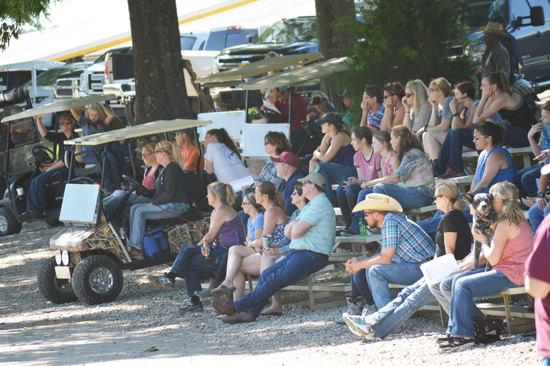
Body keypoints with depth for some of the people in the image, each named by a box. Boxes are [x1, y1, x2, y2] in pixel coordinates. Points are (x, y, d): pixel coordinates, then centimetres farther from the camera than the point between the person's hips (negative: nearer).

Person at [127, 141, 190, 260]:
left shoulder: (172, 168, -14)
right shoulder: (165, 169, 19)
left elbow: (169, 192, -21)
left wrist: (155, 203, -12)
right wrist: (153, 201, 7)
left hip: (176, 205, -11)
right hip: (166, 204, 11)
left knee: (140, 211, -19)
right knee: (134, 208, 1)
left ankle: (137, 249, -20)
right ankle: (133, 245, -8)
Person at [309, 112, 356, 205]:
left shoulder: (340, 137, -18)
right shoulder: (328, 137, 10)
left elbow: (325, 159, -22)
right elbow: (317, 157, 7)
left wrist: (316, 153, 0)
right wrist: (312, 161, -17)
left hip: (351, 172, -9)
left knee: (319, 167, -22)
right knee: (314, 167, -4)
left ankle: (330, 199, -13)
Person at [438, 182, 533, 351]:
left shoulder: (505, 225, -18)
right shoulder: (520, 220, 14)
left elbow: (493, 259, -17)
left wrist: (483, 240, -2)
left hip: (511, 276, -11)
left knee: (463, 285, -16)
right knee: (457, 280, 11)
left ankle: (463, 335, -15)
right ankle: (454, 330, 12)